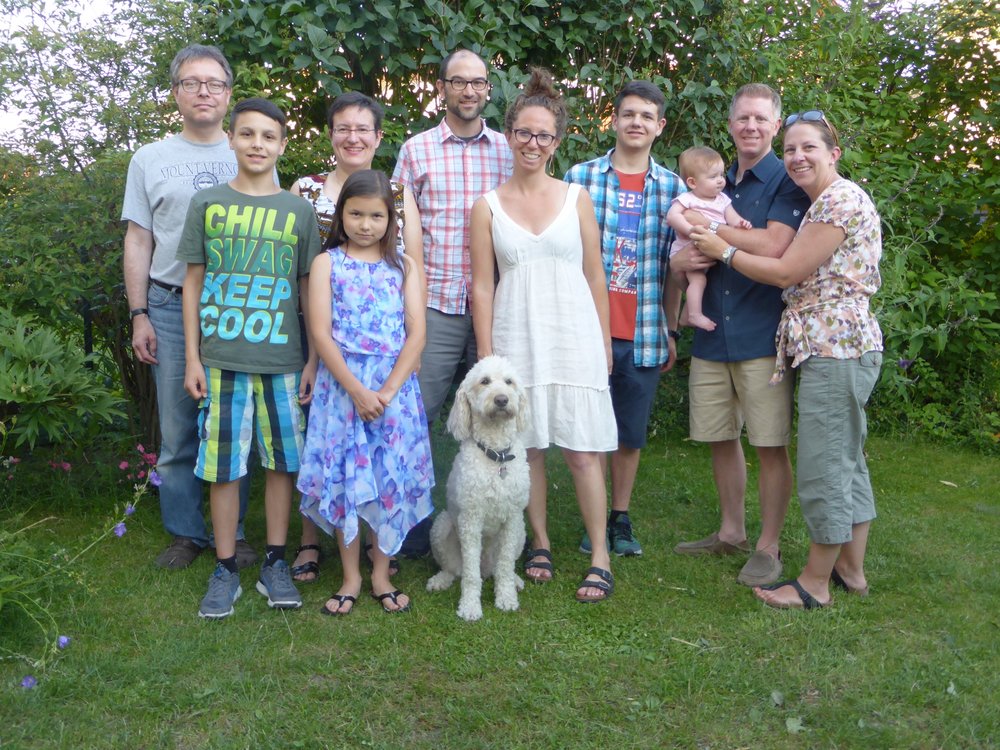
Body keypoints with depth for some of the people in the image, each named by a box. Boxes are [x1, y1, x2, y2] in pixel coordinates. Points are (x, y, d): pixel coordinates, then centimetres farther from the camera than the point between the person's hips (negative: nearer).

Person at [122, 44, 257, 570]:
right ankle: (186, 533, 16)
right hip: (171, 307, 0)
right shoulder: (150, 160, 9)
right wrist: (138, 315, 1)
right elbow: (139, 240, 8)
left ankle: (233, 531, 16)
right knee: (177, 429, 3)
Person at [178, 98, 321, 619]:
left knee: (283, 459, 6)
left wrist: (313, 360, 3)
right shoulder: (207, 204, 5)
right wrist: (192, 358, 2)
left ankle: (275, 563, 20)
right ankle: (225, 570, 17)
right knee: (223, 465, 4)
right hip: (222, 358, 0)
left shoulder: (298, 211, 5)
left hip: (283, 360, 1)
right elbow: (193, 286, 6)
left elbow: (310, 291, 7)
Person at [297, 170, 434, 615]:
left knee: (392, 478, 4)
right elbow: (321, 333, -6)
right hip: (341, 386, -1)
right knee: (343, 477, 3)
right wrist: (357, 391, -14)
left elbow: (417, 333, -2)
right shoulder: (327, 263, 2)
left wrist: (388, 391, -13)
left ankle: (381, 575, 20)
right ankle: (351, 577, 18)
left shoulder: (403, 267, 6)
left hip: (394, 388, 1)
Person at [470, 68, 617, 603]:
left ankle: (600, 557, 9)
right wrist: (486, 354, -1)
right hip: (515, 336, 1)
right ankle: (540, 543, 23)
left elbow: (595, 276, 9)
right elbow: (482, 286, 4)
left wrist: (605, 343, 7)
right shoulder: (488, 206, 5)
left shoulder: (577, 198, 7)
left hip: (573, 336, 0)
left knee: (582, 451, -1)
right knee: (525, 448, 6)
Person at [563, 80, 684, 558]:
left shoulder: (673, 188, 7)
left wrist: (672, 331, 9)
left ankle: (621, 519, 26)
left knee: (631, 434, 11)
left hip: (644, 335, 2)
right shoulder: (580, 177, 1)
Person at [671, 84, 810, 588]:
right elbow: (686, 250, 19)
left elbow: (773, 246, -19)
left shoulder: (787, 182, -2)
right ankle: (731, 532, 30)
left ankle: (768, 547, 15)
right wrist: (679, 260, -5)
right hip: (712, 334, 6)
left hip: (762, 335, -6)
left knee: (770, 446, 0)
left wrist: (708, 227, -11)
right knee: (720, 438, 14)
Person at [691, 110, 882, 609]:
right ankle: (851, 571, 28)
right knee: (846, 461, 16)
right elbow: (806, 274, 16)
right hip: (836, 346, 11)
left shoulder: (840, 200, -14)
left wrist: (723, 250, -6)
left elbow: (787, 273, -15)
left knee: (824, 467, -3)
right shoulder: (825, 203, 18)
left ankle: (815, 583, 8)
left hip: (835, 349, -11)